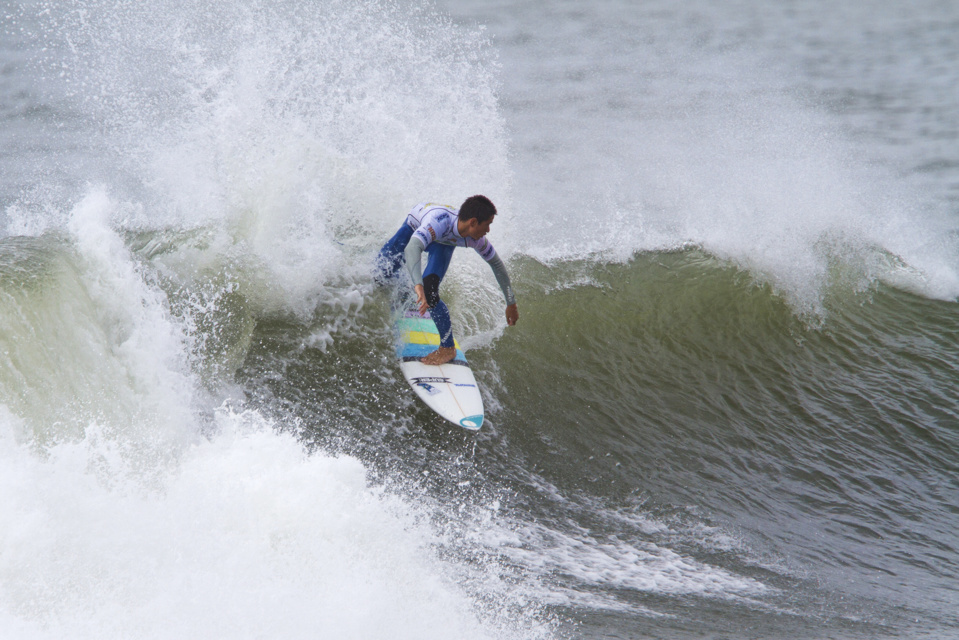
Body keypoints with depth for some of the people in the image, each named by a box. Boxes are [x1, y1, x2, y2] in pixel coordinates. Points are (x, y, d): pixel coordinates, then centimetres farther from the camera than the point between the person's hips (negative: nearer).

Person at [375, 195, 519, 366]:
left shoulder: (476, 240, -32)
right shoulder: (440, 222, -49)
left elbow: (497, 265, -13)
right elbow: (412, 249, -64)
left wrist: (511, 303, -8)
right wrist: (418, 284, -80)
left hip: (442, 243, 1)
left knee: (429, 294, -21)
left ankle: (448, 348, -7)